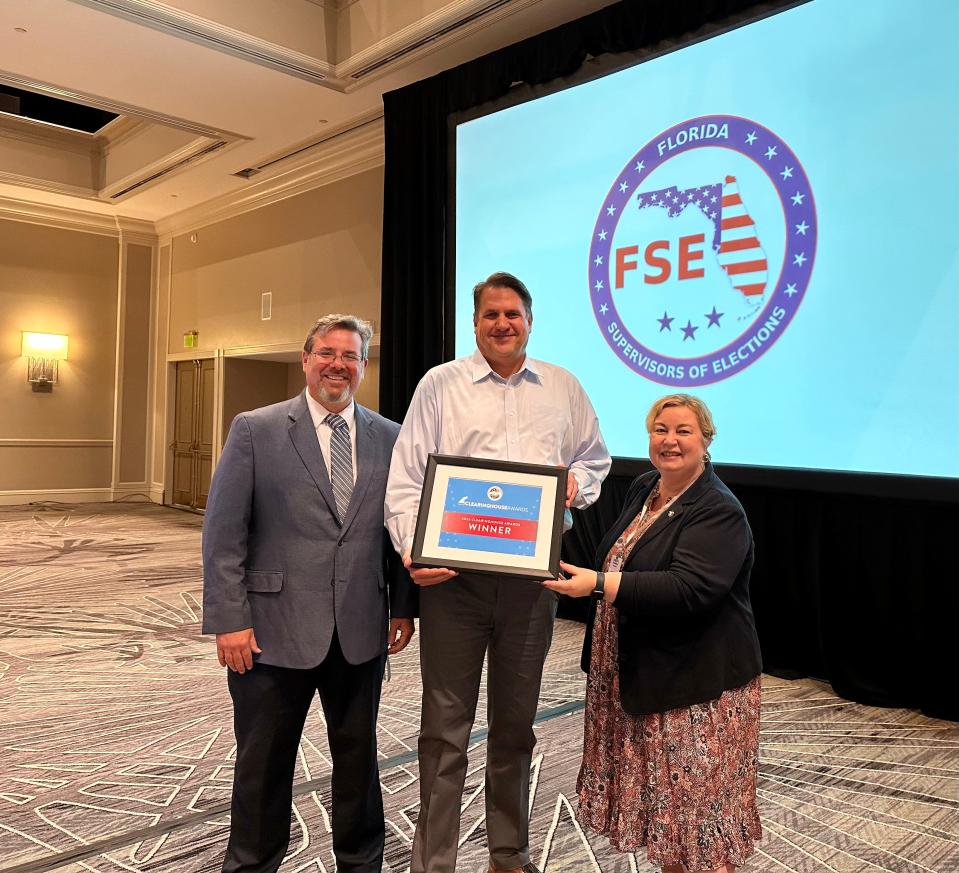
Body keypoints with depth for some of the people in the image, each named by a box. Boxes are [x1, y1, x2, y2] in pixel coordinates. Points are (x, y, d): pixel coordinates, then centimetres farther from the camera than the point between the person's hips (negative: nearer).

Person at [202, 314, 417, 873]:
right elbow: (223, 533, -6)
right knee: (264, 763, 13)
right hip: (275, 629, -2)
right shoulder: (255, 430, -4)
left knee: (358, 756, 17)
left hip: (360, 632, 3)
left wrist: (405, 607, 5)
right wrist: (230, 619, -10)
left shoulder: (390, 438, 4)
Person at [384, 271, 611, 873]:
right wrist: (412, 550, -16)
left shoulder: (564, 388, 9)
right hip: (452, 574, -2)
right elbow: (406, 477, -3)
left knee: (516, 722, 17)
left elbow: (596, 458, 18)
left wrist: (576, 482, -4)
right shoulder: (440, 384, 1)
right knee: (446, 725, 5)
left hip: (531, 575, 3)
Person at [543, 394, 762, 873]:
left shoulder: (719, 512, -18)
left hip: (696, 680, -8)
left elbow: (688, 590, -30)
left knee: (696, 797, 5)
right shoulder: (643, 489, 7)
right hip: (640, 672, 8)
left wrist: (599, 584, -31)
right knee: (659, 794, 18)